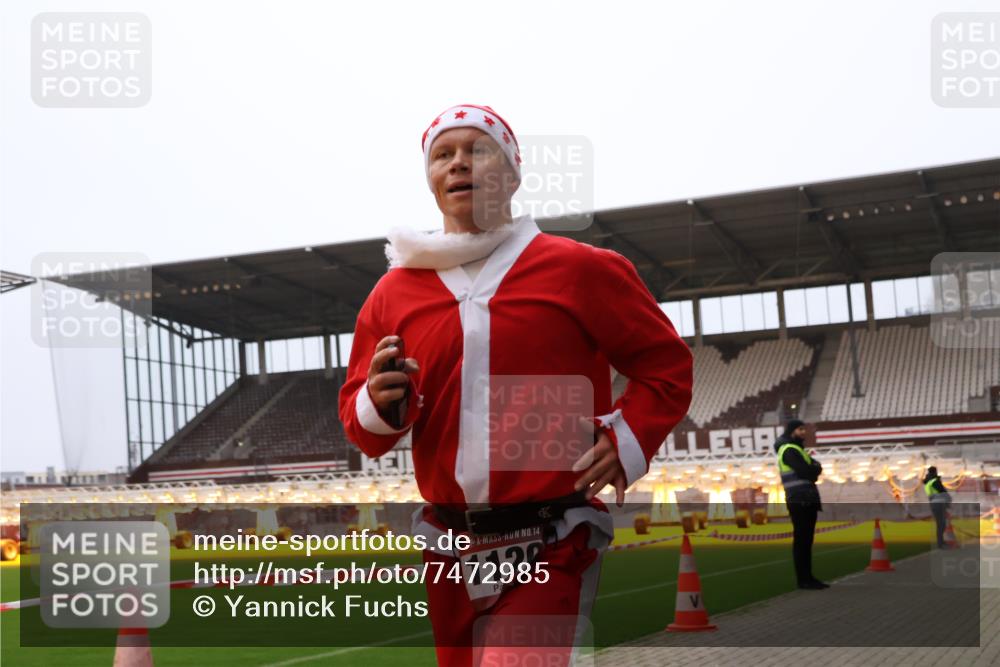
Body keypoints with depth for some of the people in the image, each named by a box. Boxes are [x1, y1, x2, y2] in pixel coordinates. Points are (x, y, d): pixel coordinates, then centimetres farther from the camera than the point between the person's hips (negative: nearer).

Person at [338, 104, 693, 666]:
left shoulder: (580, 270, -3)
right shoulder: (394, 291, 6)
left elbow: (667, 365, 6)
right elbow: (359, 421, 11)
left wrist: (628, 443, -7)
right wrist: (378, 406, -10)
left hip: (551, 552, -4)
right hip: (452, 554, 4)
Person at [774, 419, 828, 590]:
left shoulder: (797, 449, 23)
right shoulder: (789, 450, -9)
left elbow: (815, 470, 17)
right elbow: (805, 471, -19)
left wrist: (813, 469, -4)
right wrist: (816, 468, 0)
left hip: (808, 500, 10)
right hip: (799, 501, -10)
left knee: (807, 540, 10)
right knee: (801, 540, -7)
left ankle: (808, 577, 13)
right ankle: (802, 579, -5)